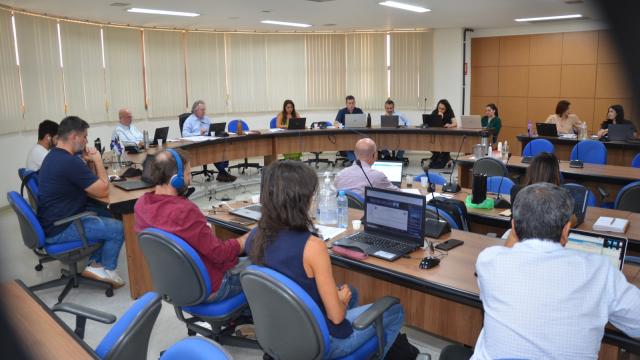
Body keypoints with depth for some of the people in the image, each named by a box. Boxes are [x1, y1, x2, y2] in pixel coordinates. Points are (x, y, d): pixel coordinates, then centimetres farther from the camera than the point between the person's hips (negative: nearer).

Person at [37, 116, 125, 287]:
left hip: (53, 221, 10)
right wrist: (98, 160, -9)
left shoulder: (54, 156, 8)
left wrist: (89, 161, -2)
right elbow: (103, 191, -19)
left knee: (106, 217, 20)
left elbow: (90, 183, 13)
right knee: (117, 228, -7)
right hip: (59, 230, -10)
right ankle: (106, 270, 15)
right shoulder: (70, 162, -25)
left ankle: (94, 263, 20)